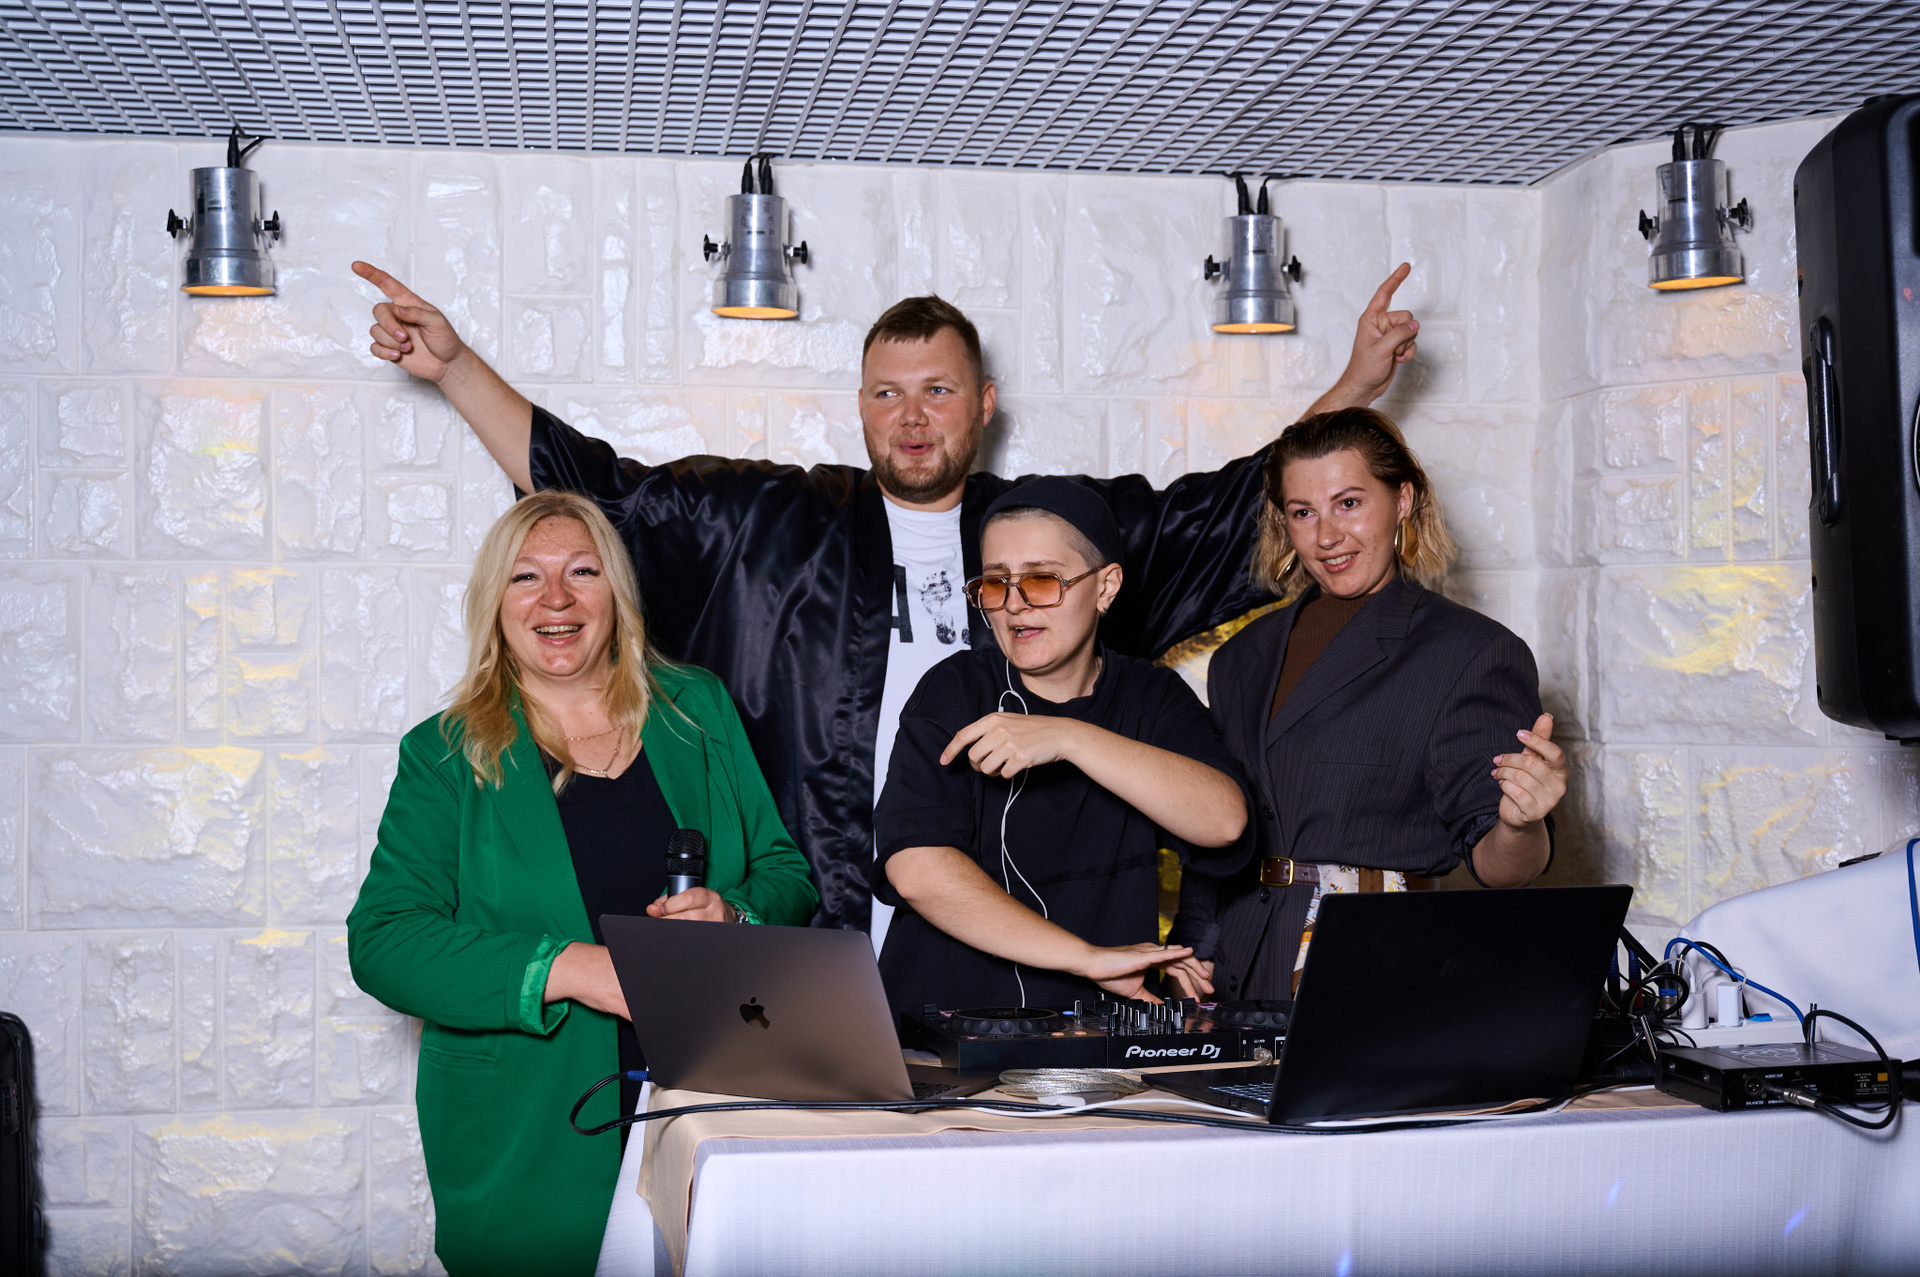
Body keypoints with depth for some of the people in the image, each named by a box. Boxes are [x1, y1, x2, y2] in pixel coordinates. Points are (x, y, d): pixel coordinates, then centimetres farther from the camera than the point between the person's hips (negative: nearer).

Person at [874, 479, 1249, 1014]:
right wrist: (1086, 957, -16)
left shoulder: (1153, 699, 9)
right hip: (943, 1019, -2)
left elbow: (1224, 820, -11)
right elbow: (915, 866, -15)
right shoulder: (954, 693, 0)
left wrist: (1069, 738, -20)